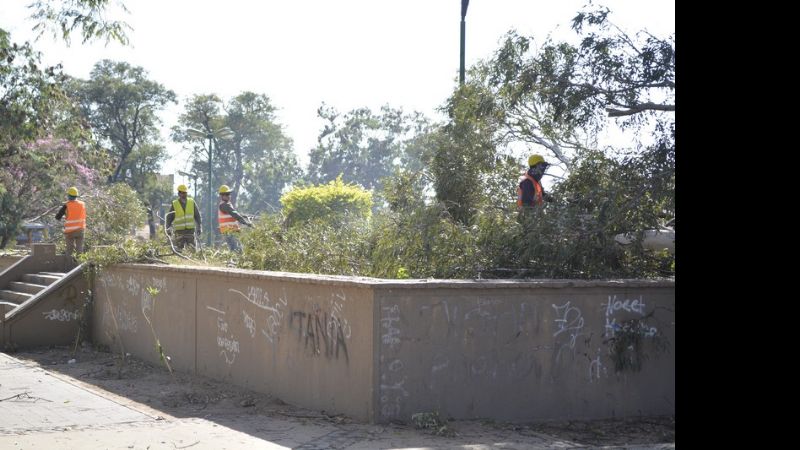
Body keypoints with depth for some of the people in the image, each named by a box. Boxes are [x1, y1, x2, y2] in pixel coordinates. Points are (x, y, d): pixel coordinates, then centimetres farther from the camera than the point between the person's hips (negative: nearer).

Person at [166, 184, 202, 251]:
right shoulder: (174, 204, 1)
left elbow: (197, 215, 11)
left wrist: (199, 226, 6)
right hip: (179, 231, -2)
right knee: (179, 250, -2)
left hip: (190, 230, 2)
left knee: (192, 249, 2)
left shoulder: (192, 202, 6)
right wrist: (168, 229, 4)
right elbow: (169, 217, 7)